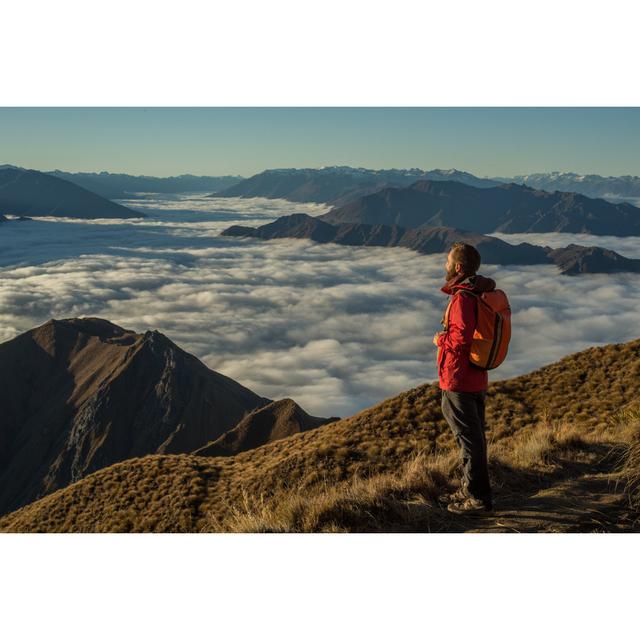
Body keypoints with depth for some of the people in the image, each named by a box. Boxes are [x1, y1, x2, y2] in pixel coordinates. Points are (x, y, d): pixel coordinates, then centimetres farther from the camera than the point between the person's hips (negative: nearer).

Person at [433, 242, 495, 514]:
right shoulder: (480, 292, 10)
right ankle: (471, 488, 30)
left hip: (458, 380, -10)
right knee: (474, 435, 17)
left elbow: (461, 338, -28)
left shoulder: (462, 298, -21)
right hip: (477, 378, 10)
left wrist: (440, 339, -11)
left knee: (469, 438, -1)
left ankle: (479, 497, 8)